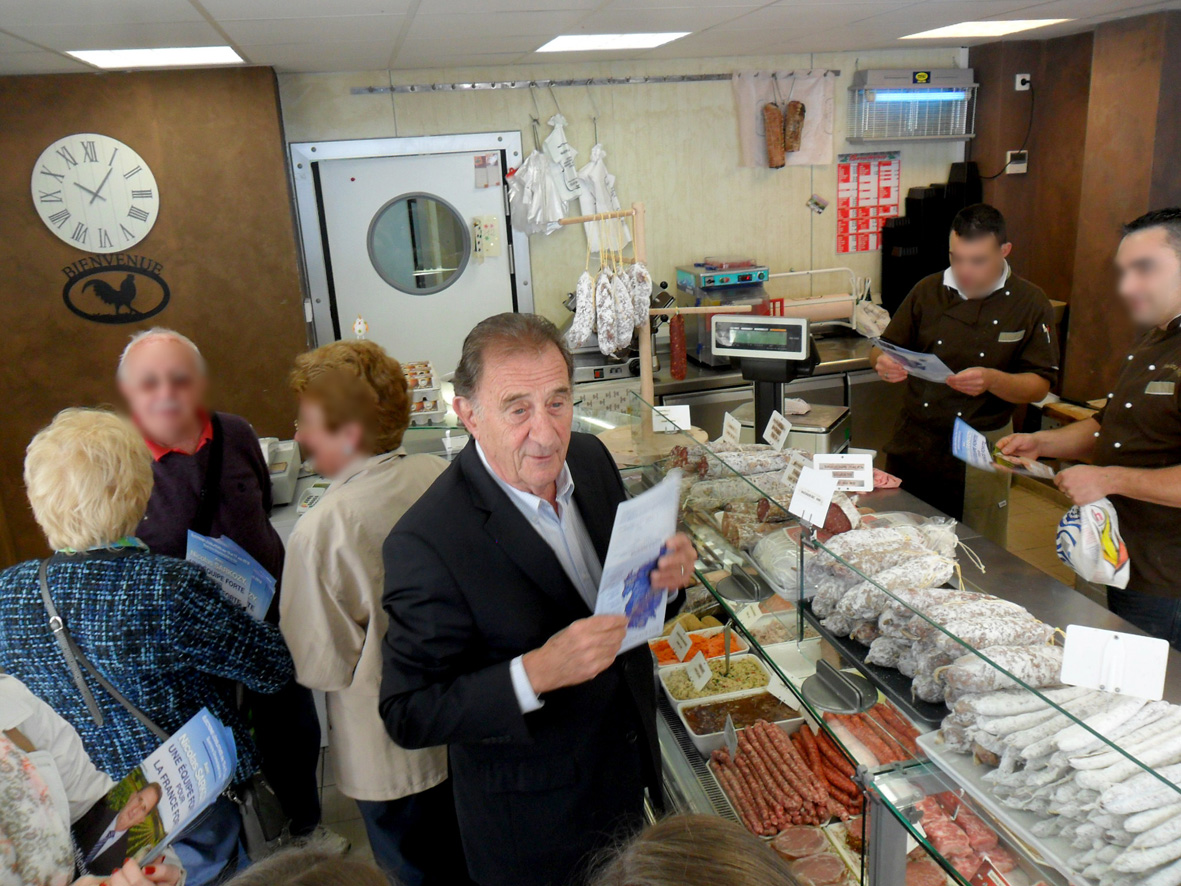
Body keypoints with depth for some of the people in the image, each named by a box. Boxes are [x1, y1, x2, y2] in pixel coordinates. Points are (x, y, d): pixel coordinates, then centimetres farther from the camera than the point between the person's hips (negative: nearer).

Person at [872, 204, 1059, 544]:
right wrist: (884, 363, -17)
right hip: (914, 442, 2)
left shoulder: (1030, 303, -4)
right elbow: (885, 348, 7)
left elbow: (1039, 385, -6)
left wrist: (992, 380, -26)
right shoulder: (928, 290, 3)